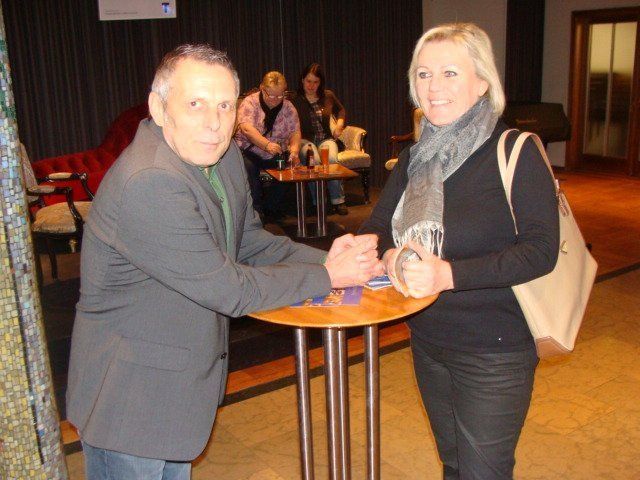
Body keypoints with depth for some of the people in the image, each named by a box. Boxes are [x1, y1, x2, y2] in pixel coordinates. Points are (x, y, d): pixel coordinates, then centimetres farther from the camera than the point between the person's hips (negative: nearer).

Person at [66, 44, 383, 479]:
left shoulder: (225, 157, -2)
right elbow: (227, 289, -26)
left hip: (185, 376, 8)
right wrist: (329, 277, -17)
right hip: (130, 392, -8)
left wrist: (324, 259, -8)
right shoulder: (148, 183, -31)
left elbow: (250, 242, 8)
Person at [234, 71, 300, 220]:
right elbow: (246, 128, -25)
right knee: (248, 167, -33)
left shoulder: (288, 107, 5)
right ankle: (257, 209, -17)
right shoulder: (250, 102, -9)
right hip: (250, 151, -3)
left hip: (278, 154, 3)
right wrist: (267, 144, -40)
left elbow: (295, 132, -2)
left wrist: (294, 148, -26)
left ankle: (273, 208, -5)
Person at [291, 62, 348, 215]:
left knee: (332, 159, -32)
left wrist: (340, 122, 13)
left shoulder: (328, 96, 13)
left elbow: (341, 110, 33)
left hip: (326, 139, 3)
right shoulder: (295, 101, 1)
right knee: (314, 160, -36)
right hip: (305, 140, -3)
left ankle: (338, 200, -25)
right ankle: (317, 202, -24)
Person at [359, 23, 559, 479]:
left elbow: (542, 250, -21)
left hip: (495, 353, -6)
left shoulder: (515, 152, -15)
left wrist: (449, 274, -30)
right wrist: (391, 256, -19)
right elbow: (375, 227, 5)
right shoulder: (417, 156, 5)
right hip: (428, 342, 6)